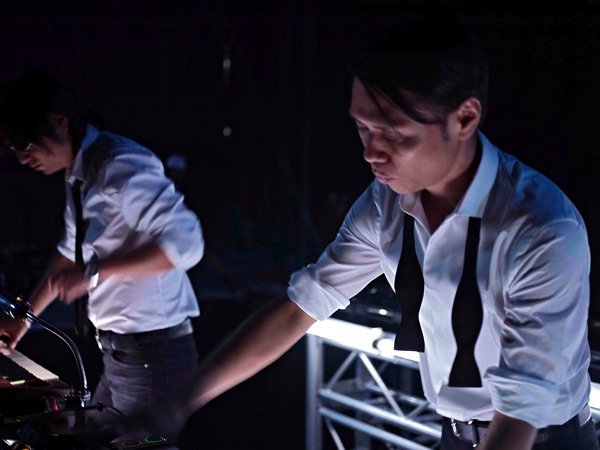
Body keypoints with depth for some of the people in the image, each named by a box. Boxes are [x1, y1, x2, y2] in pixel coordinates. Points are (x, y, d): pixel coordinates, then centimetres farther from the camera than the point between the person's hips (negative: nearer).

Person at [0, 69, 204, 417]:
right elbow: (72, 250, 24)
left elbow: (185, 242, -30)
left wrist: (94, 272, -27)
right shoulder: (80, 174, 9)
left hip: (153, 354, -9)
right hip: (119, 351, 9)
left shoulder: (120, 166, -19)